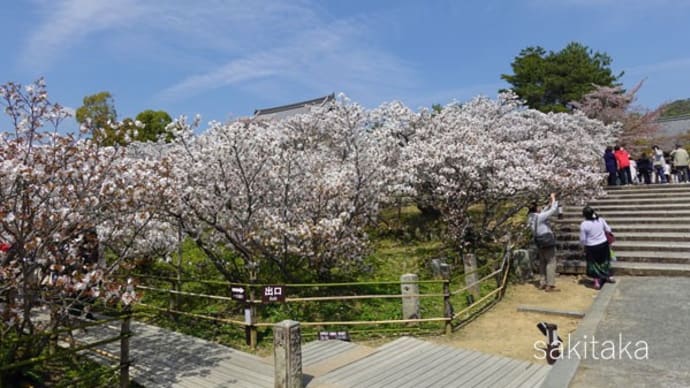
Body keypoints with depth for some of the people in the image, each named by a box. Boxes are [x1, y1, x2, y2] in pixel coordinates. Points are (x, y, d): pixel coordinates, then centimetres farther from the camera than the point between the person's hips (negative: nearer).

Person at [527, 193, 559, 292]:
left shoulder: (531, 218, 6)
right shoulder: (540, 217, -18)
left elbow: (544, 212, 20)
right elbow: (553, 210, -13)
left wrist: (550, 203, 15)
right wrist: (553, 198, 0)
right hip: (548, 243, -8)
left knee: (542, 263, 15)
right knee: (551, 263, -2)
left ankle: (543, 283, 20)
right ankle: (550, 285, -2)